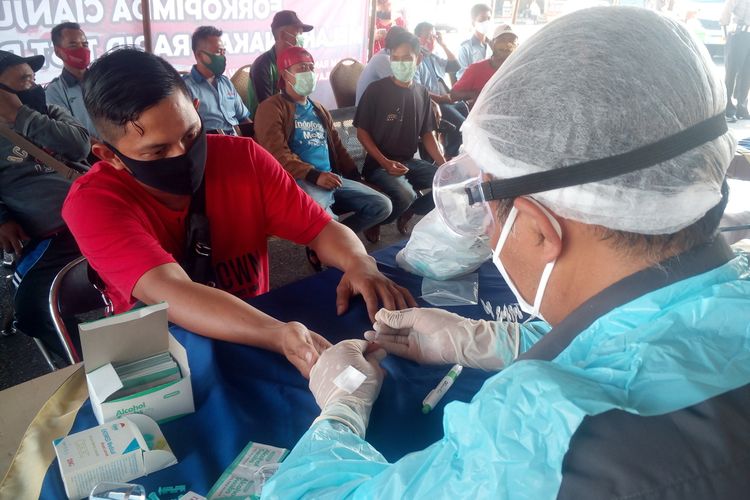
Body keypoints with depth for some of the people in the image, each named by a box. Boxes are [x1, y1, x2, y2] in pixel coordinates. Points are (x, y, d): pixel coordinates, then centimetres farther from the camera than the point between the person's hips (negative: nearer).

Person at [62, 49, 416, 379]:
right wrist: (279, 335, -47)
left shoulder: (243, 158, -8)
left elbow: (321, 228, -4)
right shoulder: (93, 202, -16)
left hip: (252, 343, 3)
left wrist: (359, 263, -27)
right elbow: (169, 293, -32)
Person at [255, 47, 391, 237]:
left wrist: (356, 177, 12)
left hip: (333, 178, 8)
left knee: (382, 205, -5)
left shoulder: (319, 110, 27)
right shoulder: (272, 108, 1)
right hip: (299, 181, -8)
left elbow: (337, 146, 28)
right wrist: (314, 175, -24)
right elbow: (278, 154, -12)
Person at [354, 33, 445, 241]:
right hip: (379, 164, -6)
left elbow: (427, 133, 13)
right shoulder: (376, 90, -7)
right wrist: (384, 162, -20)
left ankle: (407, 213, 10)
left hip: (410, 161, 6)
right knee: (405, 196, -33)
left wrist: (444, 163, -3)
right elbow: (362, 132, -7)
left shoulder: (422, 93, 8)